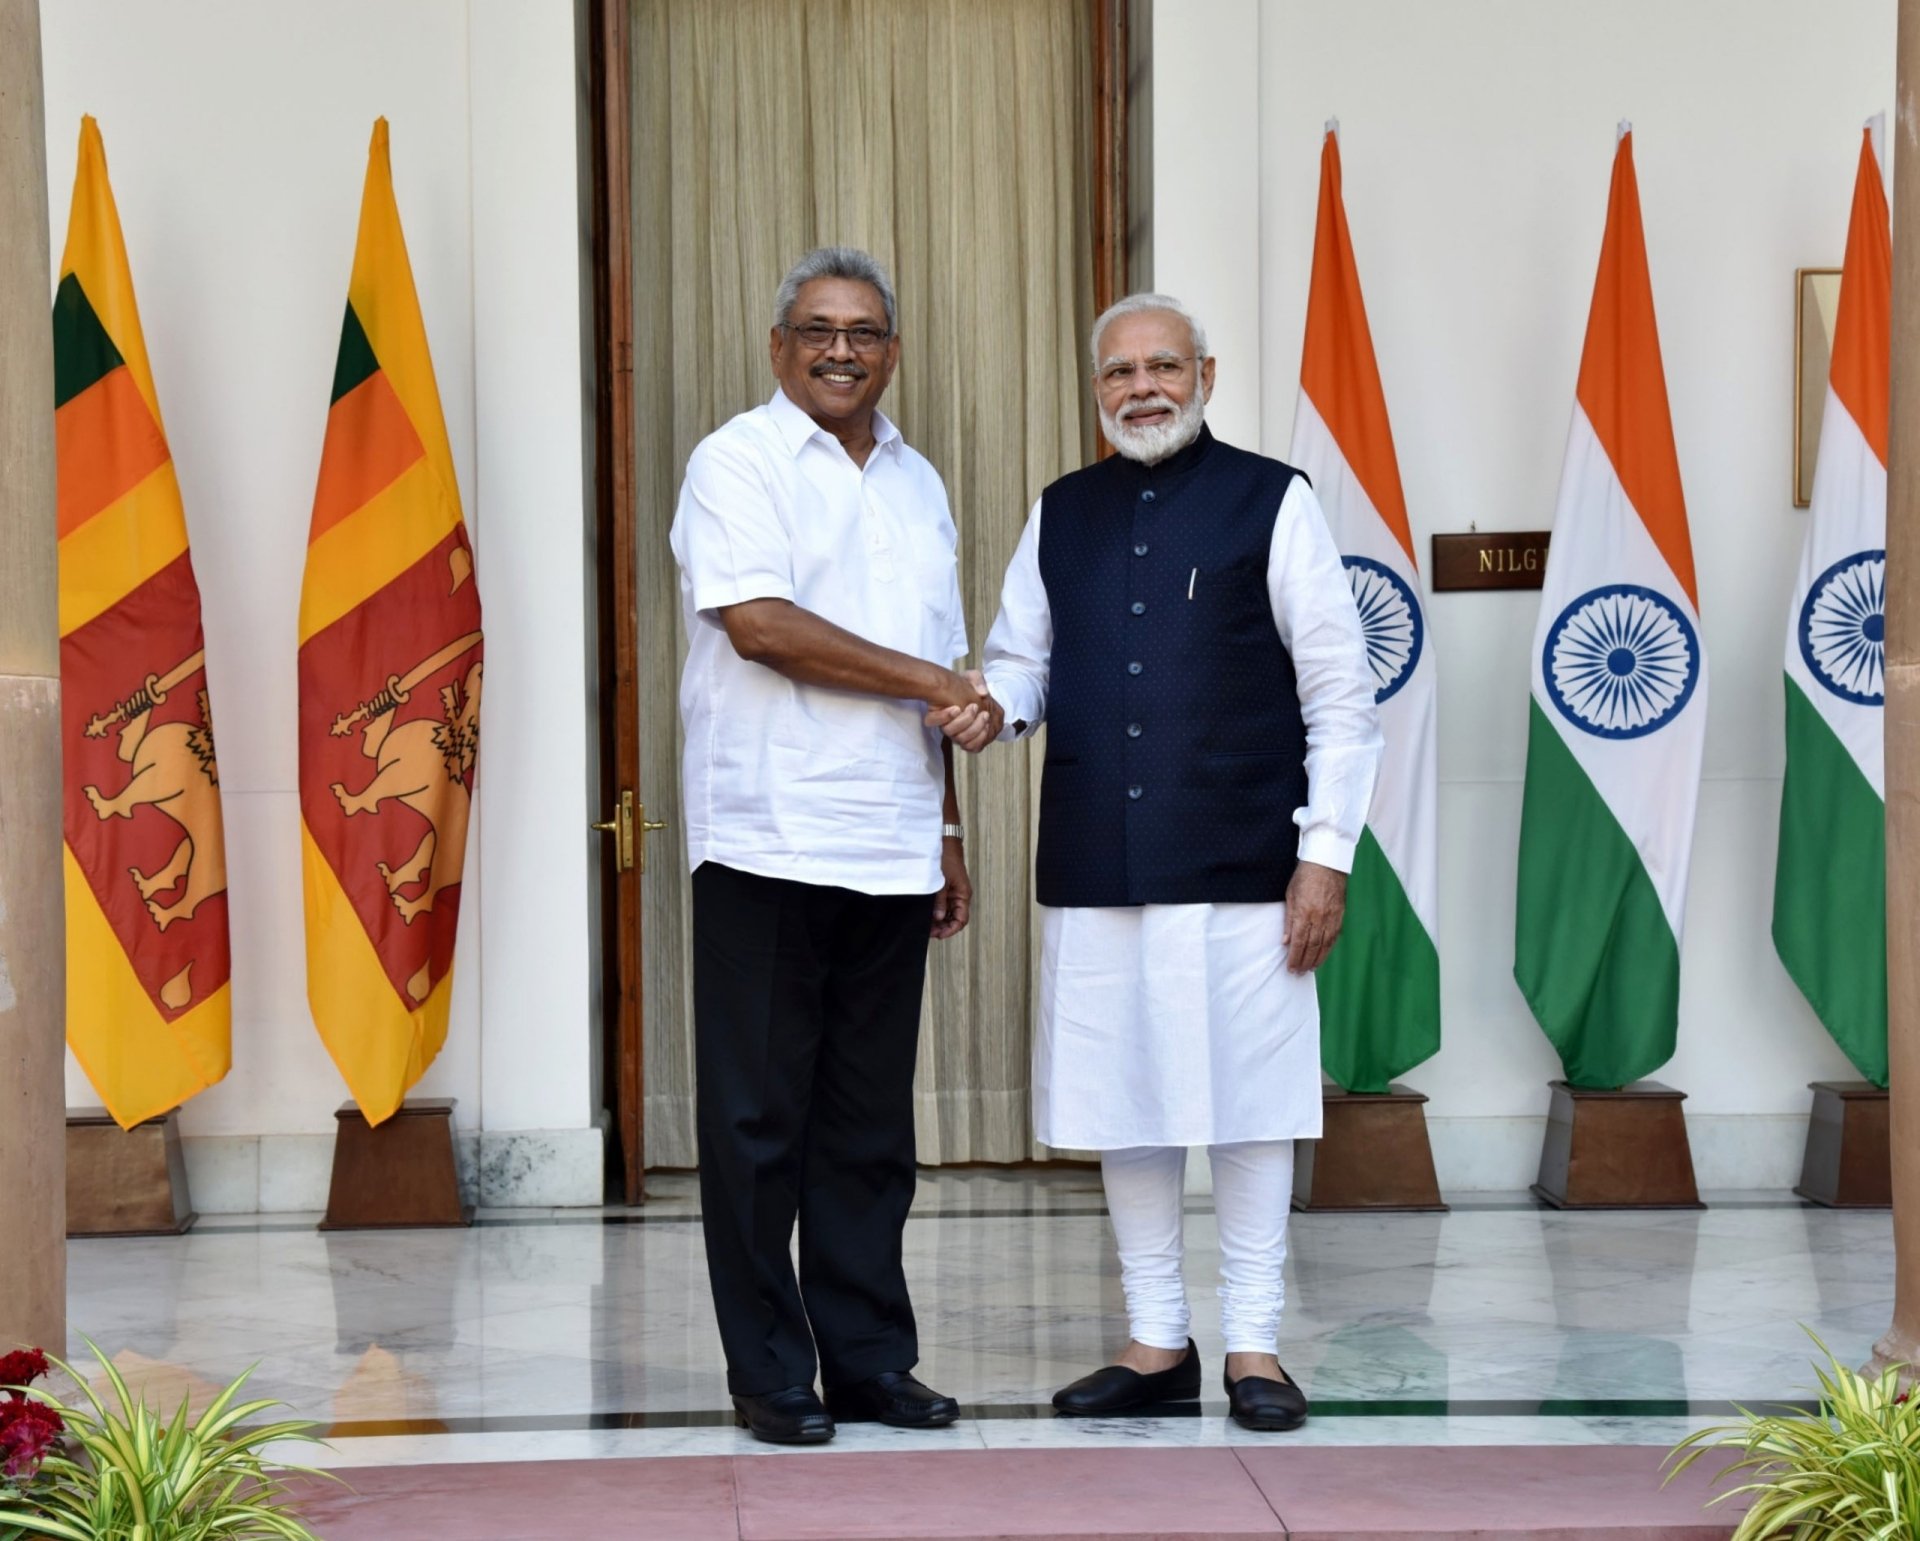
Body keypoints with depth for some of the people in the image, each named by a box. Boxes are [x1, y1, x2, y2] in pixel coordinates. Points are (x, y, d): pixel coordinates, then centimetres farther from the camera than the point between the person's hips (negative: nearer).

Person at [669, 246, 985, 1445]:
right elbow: (758, 623, -16)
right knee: (760, 1121, -1)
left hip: (892, 853, 6)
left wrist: (949, 832, 17)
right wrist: (928, 681, -9)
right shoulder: (739, 463, -2)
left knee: (871, 1125, 9)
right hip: (769, 842, -6)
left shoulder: (918, 483, 18)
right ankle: (771, 1376, 6)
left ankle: (869, 1360, 16)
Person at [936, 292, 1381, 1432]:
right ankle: (1158, 1341, 20)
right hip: (1096, 868, 4)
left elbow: (1342, 694, -1)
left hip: (1238, 868, -4)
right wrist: (994, 709, -7)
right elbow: (1023, 659, 18)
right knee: (1122, 1103, 8)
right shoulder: (1062, 516, 13)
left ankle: (1253, 1346, 12)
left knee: (1245, 1100, 1)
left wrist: (1326, 852, -7)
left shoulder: (1272, 502, 0)